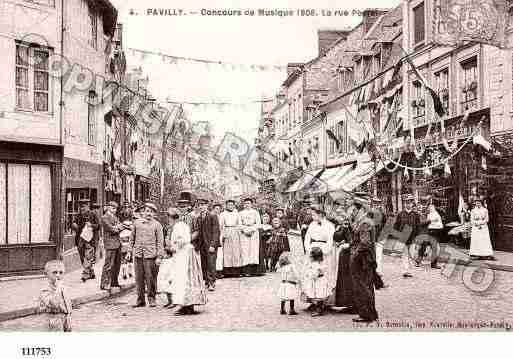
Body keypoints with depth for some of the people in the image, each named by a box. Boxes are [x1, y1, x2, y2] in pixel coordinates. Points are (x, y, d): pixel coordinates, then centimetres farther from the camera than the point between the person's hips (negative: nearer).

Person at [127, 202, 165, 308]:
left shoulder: (157, 225, 2)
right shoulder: (137, 222, 11)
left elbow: (160, 241, 1)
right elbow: (132, 238, 18)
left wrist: (159, 256, -4)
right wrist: (130, 251, 13)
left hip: (150, 255, -3)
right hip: (138, 254, 3)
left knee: (150, 277, -1)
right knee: (139, 277, 5)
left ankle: (151, 299, 12)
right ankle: (140, 300, 14)